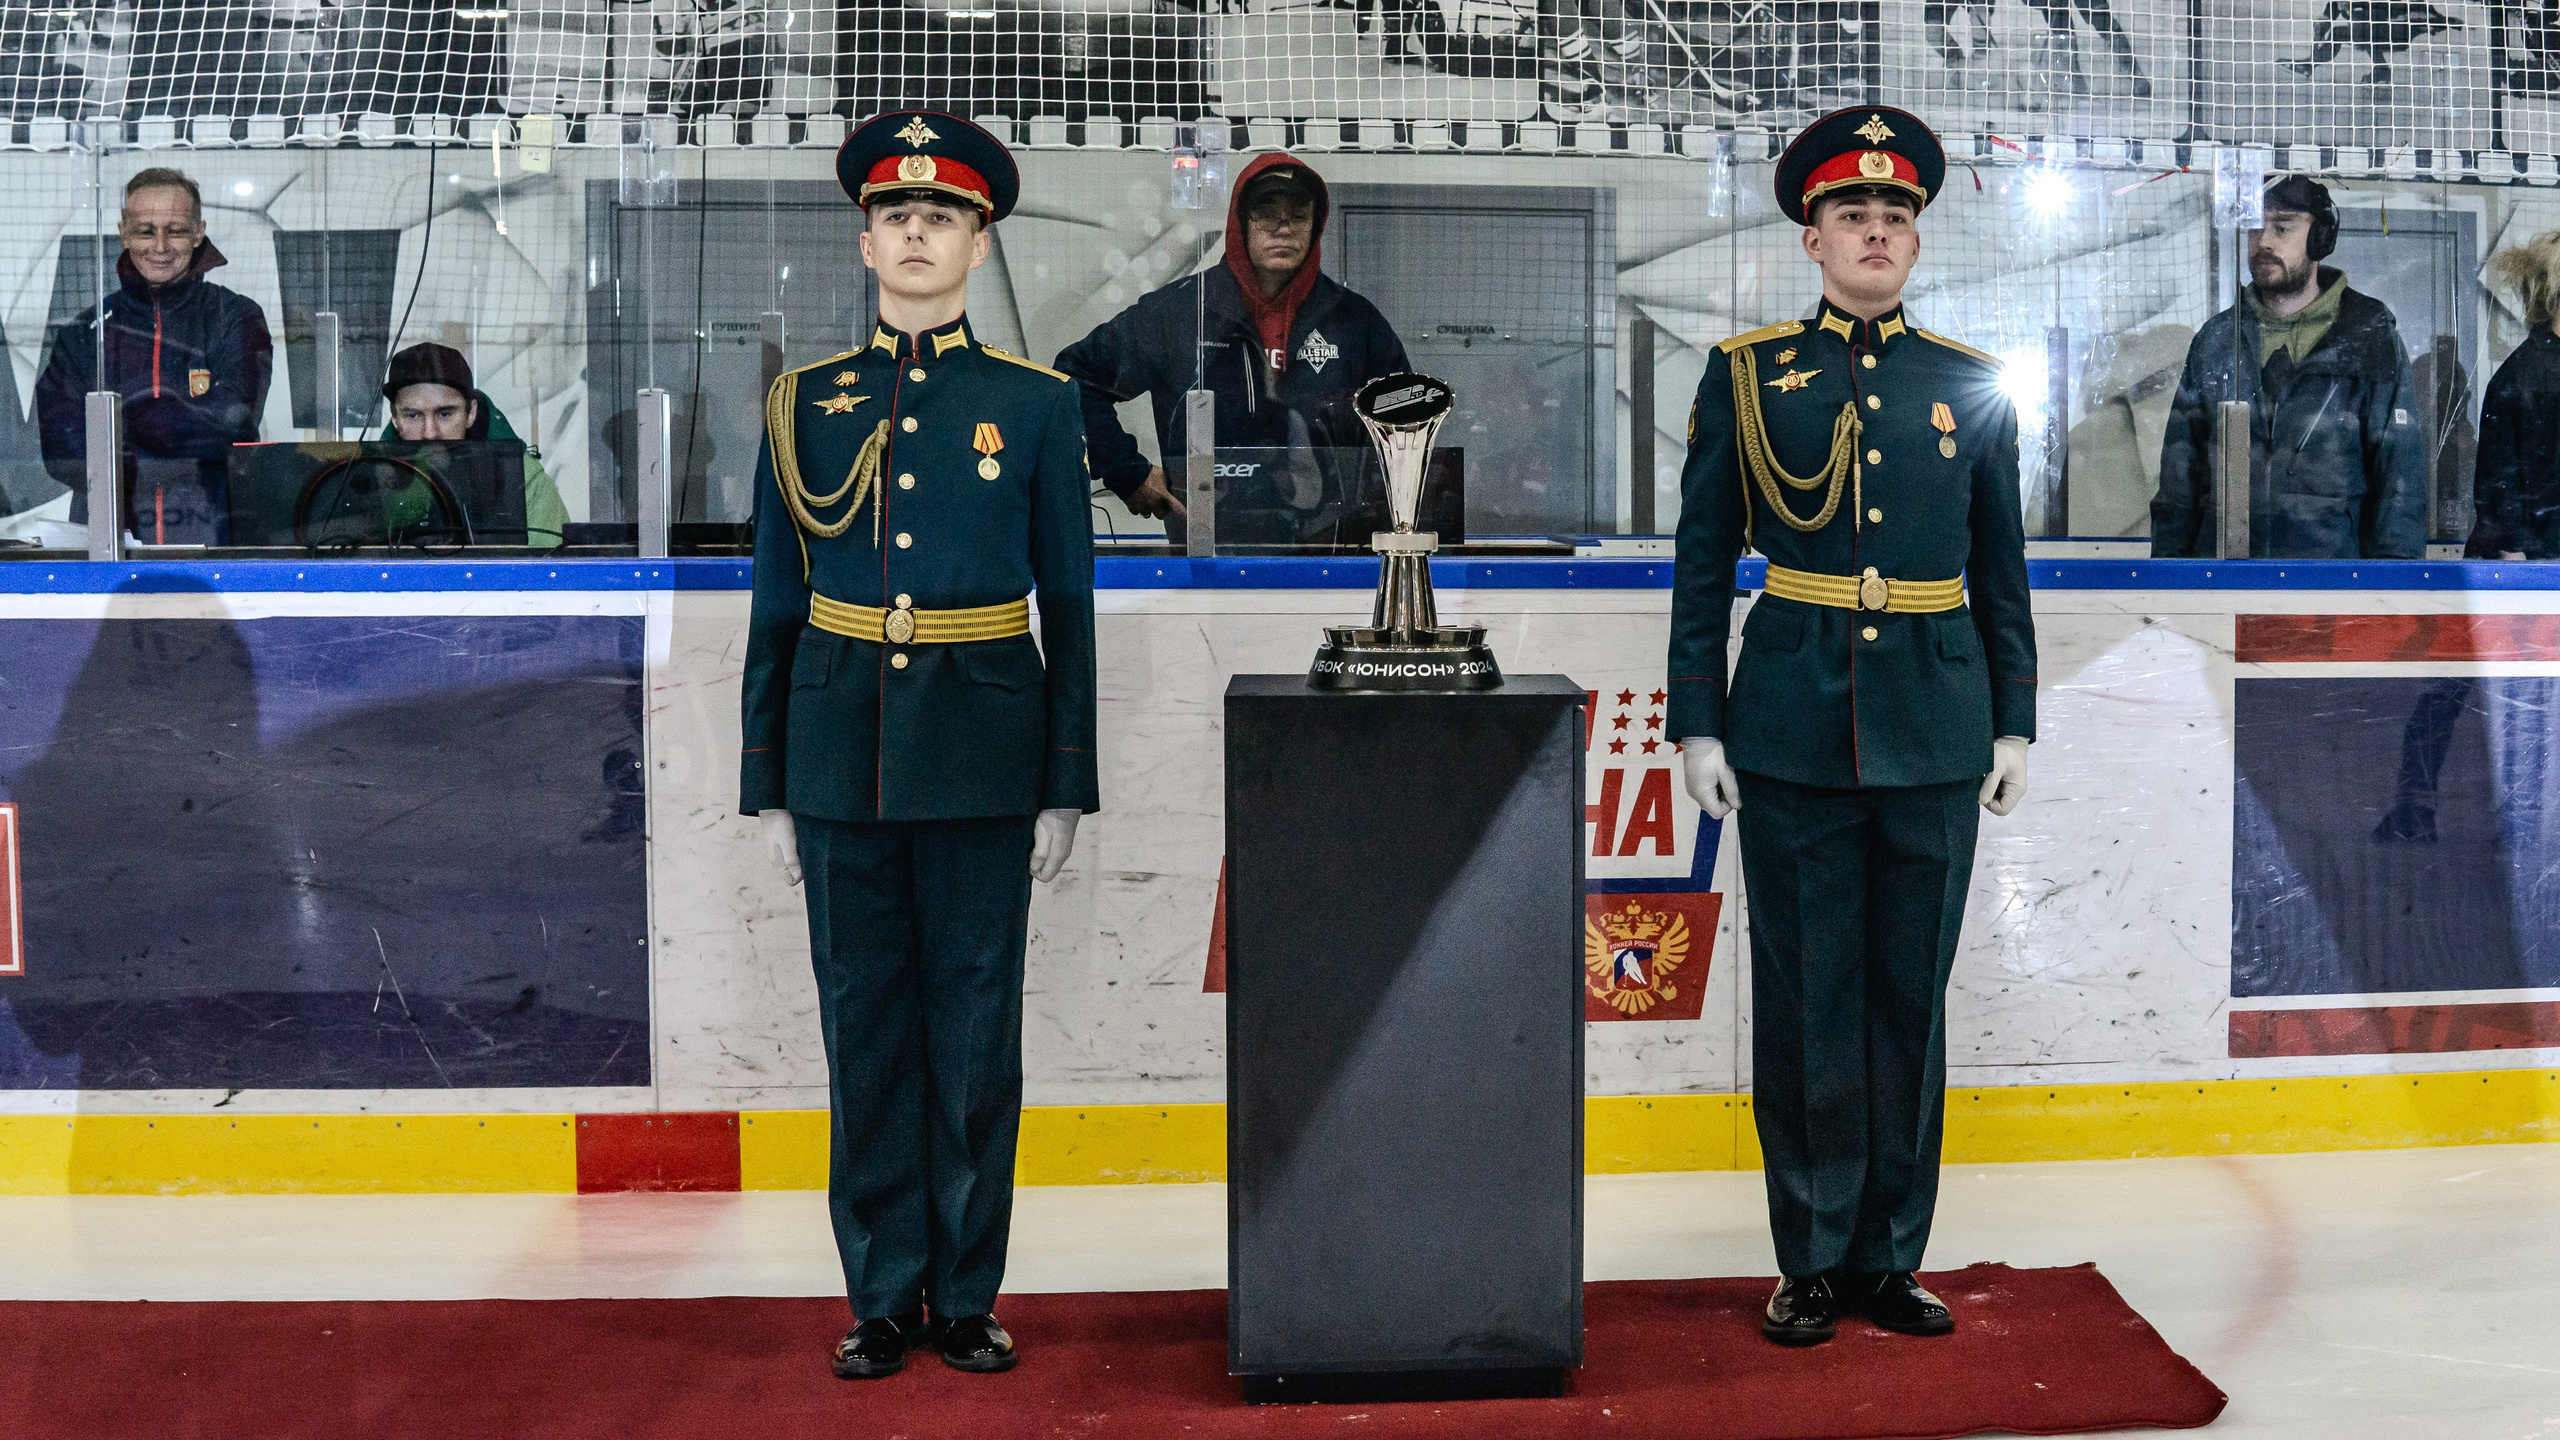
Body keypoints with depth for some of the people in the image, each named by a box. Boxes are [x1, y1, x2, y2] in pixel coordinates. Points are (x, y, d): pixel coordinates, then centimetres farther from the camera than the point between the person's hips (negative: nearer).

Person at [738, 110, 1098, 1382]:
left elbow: (1069, 606, 3)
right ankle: (883, 1297, 19)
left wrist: (1066, 787, -2)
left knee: (976, 1028, 5)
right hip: (842, 751, 1)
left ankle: (967, 1297, 18)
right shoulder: (806, 403, 6)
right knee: (865, 1025, 7)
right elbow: (775, 605, 7)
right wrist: (769, 786, 4)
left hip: (982, 755, -1)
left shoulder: (1037, 405, 2)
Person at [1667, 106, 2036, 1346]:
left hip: (1934, 732, 2)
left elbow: (2001, 570, 12)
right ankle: (1813, 1263, 15)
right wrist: (1698, 724, -3)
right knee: (1805, 1000, 3)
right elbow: (1702, 562, 2)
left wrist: (2013, 724, 7)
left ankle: (1890, 1259, 19)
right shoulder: (1747, 376, 3)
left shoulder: (1972, 387, 8)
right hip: (1793, 729, -2)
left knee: (1911, 997, 7)